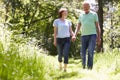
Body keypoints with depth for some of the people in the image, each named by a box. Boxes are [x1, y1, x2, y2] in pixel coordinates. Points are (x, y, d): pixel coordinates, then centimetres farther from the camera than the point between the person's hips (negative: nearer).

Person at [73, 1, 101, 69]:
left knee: (90, 51, -19)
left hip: (93, 35, -3)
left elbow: (97, 26, 6)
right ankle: (84, 66, 20)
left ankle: (90, 68, -16)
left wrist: (99, 37, -1)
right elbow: (78, 27, 13)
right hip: (84, 36, 3)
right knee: (83, 53, 0)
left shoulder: (94, 14, 6)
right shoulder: (81, 15, 14)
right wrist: (75, 36, -3)